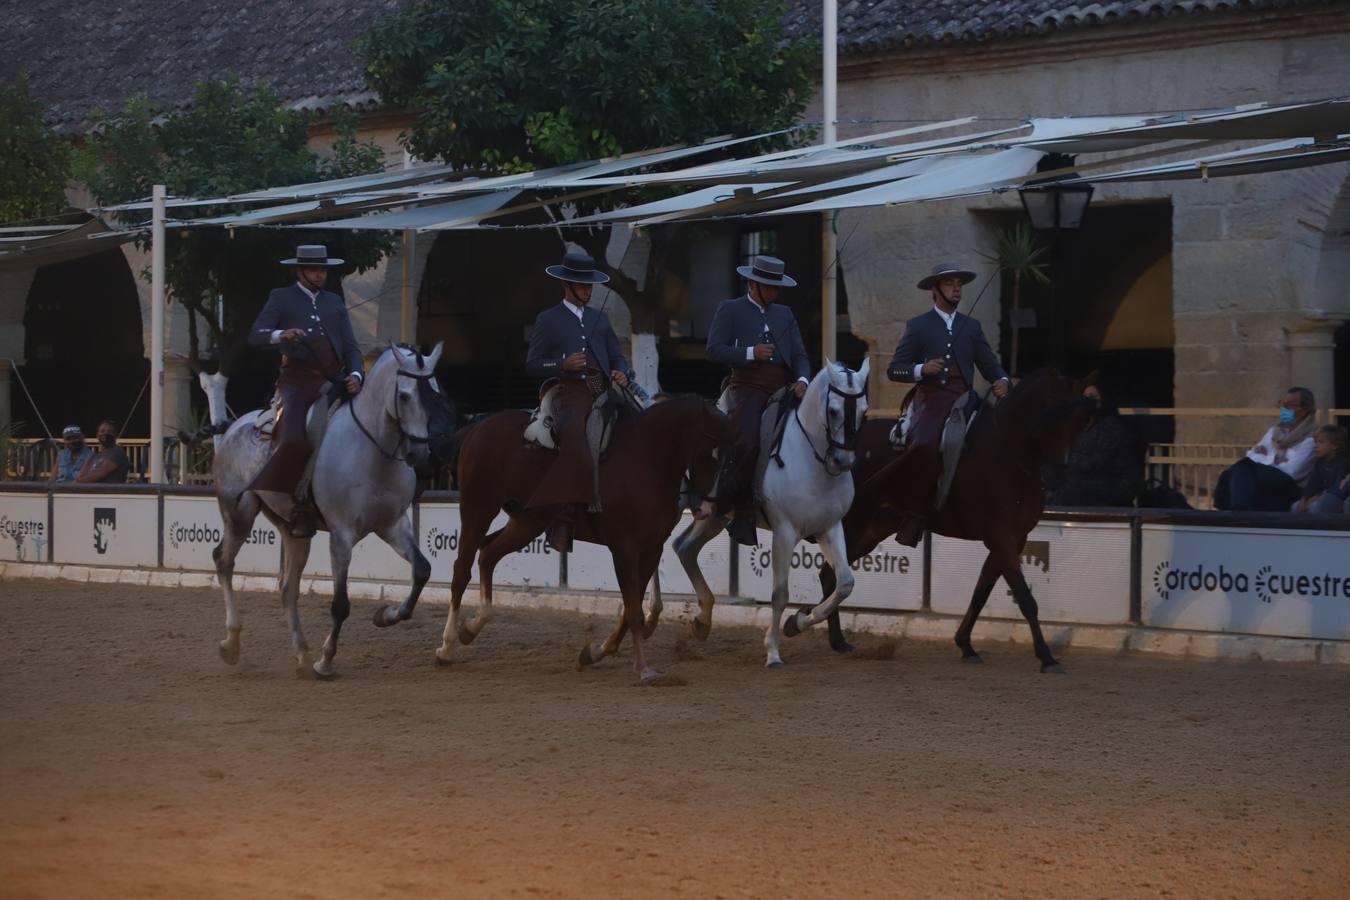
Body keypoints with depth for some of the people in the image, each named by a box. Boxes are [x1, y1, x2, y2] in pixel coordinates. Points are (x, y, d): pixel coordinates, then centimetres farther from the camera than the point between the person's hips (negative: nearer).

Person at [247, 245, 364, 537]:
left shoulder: (334, 302, 21)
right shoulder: (281, 298, 8)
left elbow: (350, 347, 16)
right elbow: (255, 335, -4)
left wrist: (355, 374, -4)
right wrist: (280, 335, -25)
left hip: (335, 381, 5)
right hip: (299, 379, -5)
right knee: (294, 439, -27)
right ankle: (301, 505, -15)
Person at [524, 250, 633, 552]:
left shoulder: (600, 319, 25)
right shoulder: (548, 320, 12)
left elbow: (617, 356, 23)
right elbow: (532, 364, 7)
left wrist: (621, 373, -1)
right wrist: (563, 364, -11)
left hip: (603, 391, 6)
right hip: (570, 392, -6)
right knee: (573, 437, -32)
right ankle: (563, 520, -35)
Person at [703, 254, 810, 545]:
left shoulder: (784, 314, 23)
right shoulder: (730, 310, 8)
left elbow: (799, 355, 17)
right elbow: (714, 350, -2)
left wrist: (803, 380, -4)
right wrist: (751, 353, -14)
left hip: (783, 388, 5)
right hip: (747, 387, -5)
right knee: (746, 444, -25)